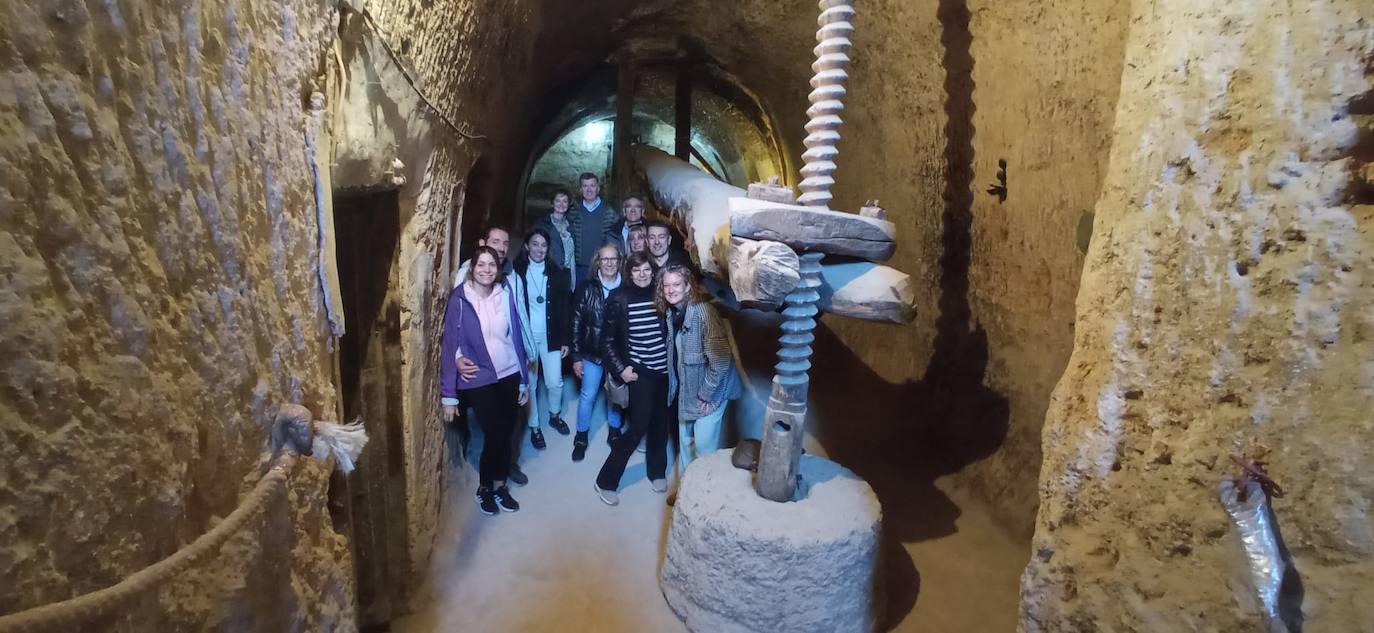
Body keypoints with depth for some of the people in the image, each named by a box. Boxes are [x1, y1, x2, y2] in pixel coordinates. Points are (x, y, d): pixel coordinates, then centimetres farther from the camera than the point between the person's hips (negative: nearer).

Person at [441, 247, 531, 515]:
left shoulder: (505, 295, -1)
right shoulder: (460, 300, -11)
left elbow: (516, 336, 5)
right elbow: (450, 344, -8)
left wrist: (524, 380, 8)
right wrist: (449, 394, -9)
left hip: (509, 376, 3)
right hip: (479, 381, -3)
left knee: (506, 434, 10)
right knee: (494, 436, 0)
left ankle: (500, 485, 32)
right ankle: (484, 488, 25)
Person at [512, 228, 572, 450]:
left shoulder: (557, 273, 1)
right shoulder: (517, 272, -3)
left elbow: (564, 308, 3)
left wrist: (565, 339, 1)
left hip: (551, 336, 1)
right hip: (525, 336, -1)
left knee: (555, 383, 4)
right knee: (529, 384, 8)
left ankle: (555, 415, 33)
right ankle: (534, 427, 25)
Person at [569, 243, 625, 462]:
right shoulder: (587, 288, -8)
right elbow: (577, 323, -4)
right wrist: (576, 356, -5)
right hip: (592, 353, 0)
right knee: (588, 395, 9)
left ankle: (615, 431, 37)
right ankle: (581, 437, 27)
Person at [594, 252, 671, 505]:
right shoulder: (619, 298, -8)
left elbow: (671, 330, 9)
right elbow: (607, 339, -3)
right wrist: (621, 368, -10)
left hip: (664, 369, 4)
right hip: (640, 372, -3)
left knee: (660, 423, 13)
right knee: (638, 426, -5)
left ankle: (657, 472, 35)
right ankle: (606, 481, 9)